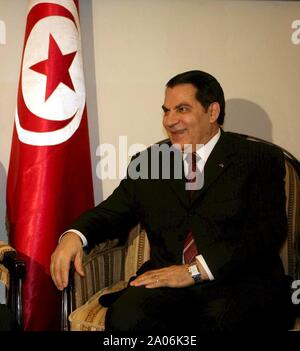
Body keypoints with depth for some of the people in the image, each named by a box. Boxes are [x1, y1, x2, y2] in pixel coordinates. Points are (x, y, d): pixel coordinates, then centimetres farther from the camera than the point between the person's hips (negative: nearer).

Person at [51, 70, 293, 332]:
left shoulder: (261, 159, 6)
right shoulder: (148, 161, 18)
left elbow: (270, 230, -5)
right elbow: (113, 212, 19)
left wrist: (196, 269, -15)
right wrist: (74, 235, -5)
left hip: (241, 281, -3)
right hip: (166, 280, 3)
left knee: (222, 322, -36)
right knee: (124, 318, -28)